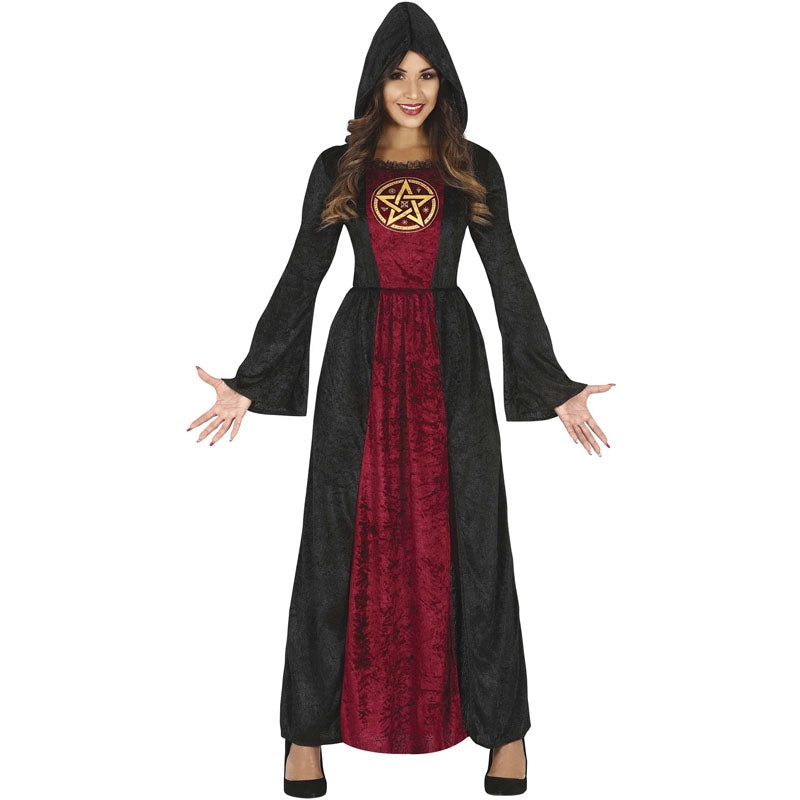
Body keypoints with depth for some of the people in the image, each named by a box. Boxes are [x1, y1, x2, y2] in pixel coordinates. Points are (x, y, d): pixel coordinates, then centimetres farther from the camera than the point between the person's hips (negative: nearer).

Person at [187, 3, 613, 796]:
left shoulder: (474, 167, 5)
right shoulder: (337, 168, 5)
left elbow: (508, 277, 5)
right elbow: (300, 277, 5)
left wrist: (557, 387, 0)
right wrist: (250, 384, 1)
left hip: (450, 359, 0)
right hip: (361, 359, 0)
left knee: (469, 536, 2)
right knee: (341, 539, 2)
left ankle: (502, 725, 15)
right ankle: (310, 728, 15)